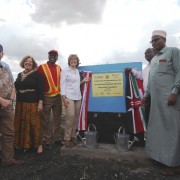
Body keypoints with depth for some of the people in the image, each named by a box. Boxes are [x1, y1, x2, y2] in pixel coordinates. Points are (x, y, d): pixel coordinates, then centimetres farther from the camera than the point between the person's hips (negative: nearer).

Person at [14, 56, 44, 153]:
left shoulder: (36, 74, -3)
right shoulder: (20, 75, 15)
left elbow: (40, 89, -9)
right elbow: (16, 87, 18)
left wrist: (40, 102, -15)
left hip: (33, 103, -6)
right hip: (20, 103, 6)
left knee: (34, 123, -3)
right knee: (22, 124, 10)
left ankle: (38, 144, 11)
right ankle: (23, 143, 27)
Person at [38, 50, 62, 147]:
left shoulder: (59, 68, 9)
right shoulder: (42, 67, -2)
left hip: (58, 96, 4)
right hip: (46, 97, -4)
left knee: (57, 119, 11)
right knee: (46, 119, 4)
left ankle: (57, 138, 24)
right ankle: (47, 140, 18)